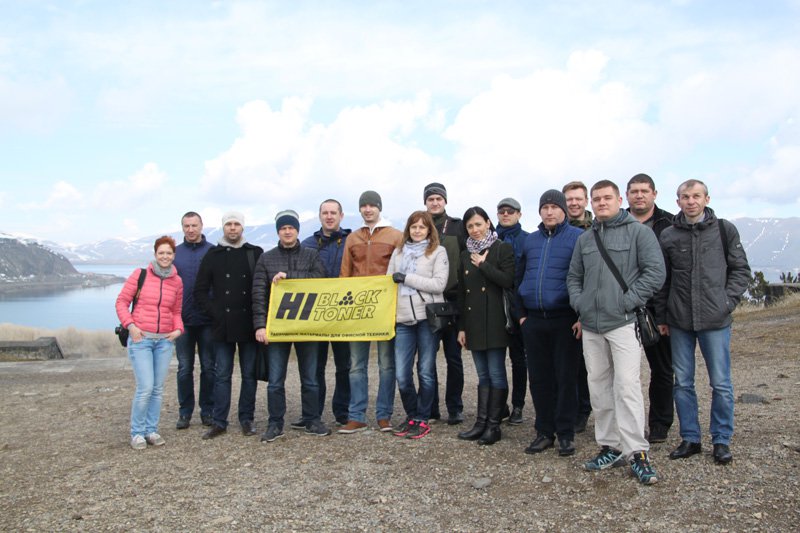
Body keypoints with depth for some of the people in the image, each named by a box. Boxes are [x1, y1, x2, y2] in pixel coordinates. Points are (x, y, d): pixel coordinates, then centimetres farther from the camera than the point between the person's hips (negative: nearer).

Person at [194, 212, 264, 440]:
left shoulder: (256, 253, 5)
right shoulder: (213, 255, 7)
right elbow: (200, 291, 7)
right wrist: (215, 313, -4)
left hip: (249, 325, 0)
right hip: (222, 326, 1)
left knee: (249, 374, 6)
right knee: (222, 375, 6)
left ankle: (247, 419, 17)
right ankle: (219, 422, 14)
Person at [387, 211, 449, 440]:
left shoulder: (438, 252, 3)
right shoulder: (398, 253, 16)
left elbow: (439, 284, -9)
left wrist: (406, 278, -11)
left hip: (428, 317, -3)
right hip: (403, 319, 4)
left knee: (425, 371, 3)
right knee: (402, 375, 2)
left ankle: (422, 420, 16)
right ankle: (411, 416, 21)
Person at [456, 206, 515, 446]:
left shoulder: (503, 248, -1)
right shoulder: (465, 255, 15)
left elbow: (508, 280, -13)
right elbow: (461, 294, 14)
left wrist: (483, 264, -12)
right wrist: (461, 327, 11)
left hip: (495, 321, -5)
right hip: (474, 322, 5)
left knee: (496, 375, -1)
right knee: (483, 376, 10)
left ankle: (494, 425, 6)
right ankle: (481, 423, 15)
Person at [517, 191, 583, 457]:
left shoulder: (577, 237, -3)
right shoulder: (530, 240, 13)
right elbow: (519, 277, 16)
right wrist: (521, 313, 10)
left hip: (565, 320, -5)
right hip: (533, 320, 5)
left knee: (565, 377, 4)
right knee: (539, 378, 10)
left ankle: (566, 434, 15)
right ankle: (544, 431, 21)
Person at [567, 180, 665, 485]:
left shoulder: (638, 232, 0)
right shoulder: (584, 239, 16)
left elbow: (655, 273, -7)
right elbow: (573, 277, 22)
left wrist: (628, 301, -13)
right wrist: (579, 303, 6)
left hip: (624, 323, -6)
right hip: (591, 326, 6)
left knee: (626, 386, -11)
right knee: (599, 388, 9)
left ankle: (637, 453, -3)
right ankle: (610, 447, 20)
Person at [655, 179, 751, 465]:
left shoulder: (724, 230, 2)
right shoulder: (668, 236, 5)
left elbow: (741, 270, 7)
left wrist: (728, 301, -5)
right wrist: (661, 317, 8)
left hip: (715, 321, -1)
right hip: (679, 322, 2)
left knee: (721, 383, 4)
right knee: (682, 383, 8)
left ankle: (721, 440, 19)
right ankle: (690, 438, 20)